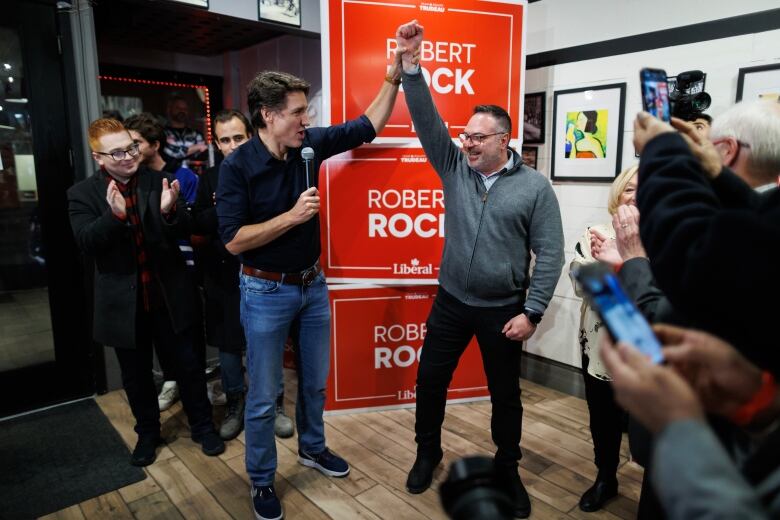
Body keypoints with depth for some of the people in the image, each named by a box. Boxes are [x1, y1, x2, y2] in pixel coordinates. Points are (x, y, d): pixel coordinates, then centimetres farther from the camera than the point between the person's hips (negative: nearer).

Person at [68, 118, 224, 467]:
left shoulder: (159, 182, -2)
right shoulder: (83, 194, -2)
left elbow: (184, 232, -7)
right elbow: (86, 244, -13)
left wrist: (170, 211, -30)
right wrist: (114, 215, -31)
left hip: (169, 297, 0)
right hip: (124, 303, 1)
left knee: (187, 365, 11)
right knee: (136, 375, 17)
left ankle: (202, 426, 30)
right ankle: (147, 433, 38)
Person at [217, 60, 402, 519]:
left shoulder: (310, 145, -3)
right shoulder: (238, 166, -16)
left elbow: (369, 125, 4)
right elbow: (234, 241, -20)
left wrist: (395, 75, -3)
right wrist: (292, 216, -24)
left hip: (313, 284, 5)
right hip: (267, 292, -5)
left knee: (315, 381, 21)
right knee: (264, 396, 9)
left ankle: (312, 448, 45)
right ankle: (262, 480, 31)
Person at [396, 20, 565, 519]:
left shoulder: (535, 187, -9)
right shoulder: (455, 168, 0)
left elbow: (550, 253, -9)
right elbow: (427, 121, -10)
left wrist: (532, 313, -12)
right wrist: (412, 66, -21)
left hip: (503, 309, -2)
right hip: (451, 301, 3)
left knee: (506, 394, 14)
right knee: (430, 380, 13)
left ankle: (508, 470, 37)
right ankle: (428, 453, 38)